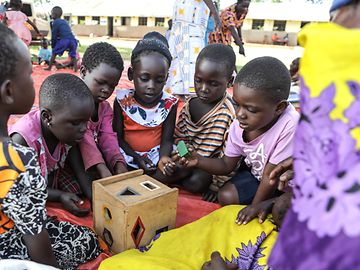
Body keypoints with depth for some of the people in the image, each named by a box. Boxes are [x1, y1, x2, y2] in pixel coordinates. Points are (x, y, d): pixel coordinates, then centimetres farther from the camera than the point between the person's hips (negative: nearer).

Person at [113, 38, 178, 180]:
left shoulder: (169, 103, -7)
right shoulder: (123, 100, -9)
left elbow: (167, 139, -4)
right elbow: (118, 136, -3)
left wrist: (164, 157, -26)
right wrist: (136, 158, -17)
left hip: (155, 157, 1)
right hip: (128, 155, -1)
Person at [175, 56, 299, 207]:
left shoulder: (290, 126, -36)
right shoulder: (238, 126, -18)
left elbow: (271, 176, -26)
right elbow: (227, 165, -4)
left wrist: (253, 209, -16)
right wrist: (198, 160, -21)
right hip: (256, 174, 4)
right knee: (226, 196, -11)